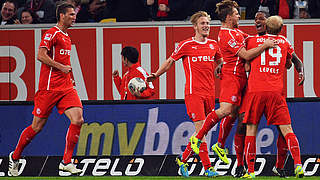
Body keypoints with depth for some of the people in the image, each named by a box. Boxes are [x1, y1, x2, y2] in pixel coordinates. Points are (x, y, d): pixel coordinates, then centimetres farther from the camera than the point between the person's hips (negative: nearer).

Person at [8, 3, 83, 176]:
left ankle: (66, 162, -5)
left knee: (78, 120, -11)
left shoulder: (66, 37, 19)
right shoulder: (52, 33, -8)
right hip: (49, 87, -7)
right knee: (37, 126, 0)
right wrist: (61, 67, -17)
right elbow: (41, 56, -18)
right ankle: (15, 157, 20)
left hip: (66, 87, 7)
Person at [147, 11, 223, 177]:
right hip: (193, 93, -5)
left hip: (209, 93, 5)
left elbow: (220, 61, 30)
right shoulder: (186, 45, -2)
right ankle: (207, 168, -13)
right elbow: (170, 61, 8)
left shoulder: (213, 44, 12)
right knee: (200, 130, -12)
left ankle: (183, 159, 25)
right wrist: (156, 75, 0)